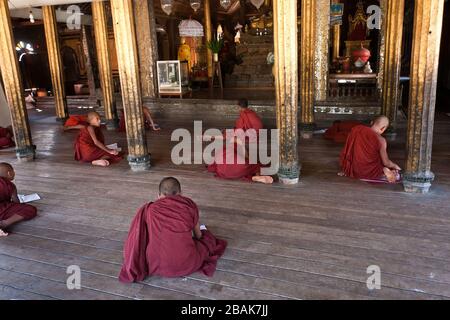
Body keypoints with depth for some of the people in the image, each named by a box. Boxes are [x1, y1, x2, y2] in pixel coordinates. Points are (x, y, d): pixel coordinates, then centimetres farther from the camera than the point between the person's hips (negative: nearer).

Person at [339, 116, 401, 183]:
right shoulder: (381, 140, -19)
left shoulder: (356, 129, -8)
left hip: (353, 171, 5)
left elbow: (347, 151, 4)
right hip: (368, 173, -5)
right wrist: (395, 166, 15)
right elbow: (386, 163, -8)